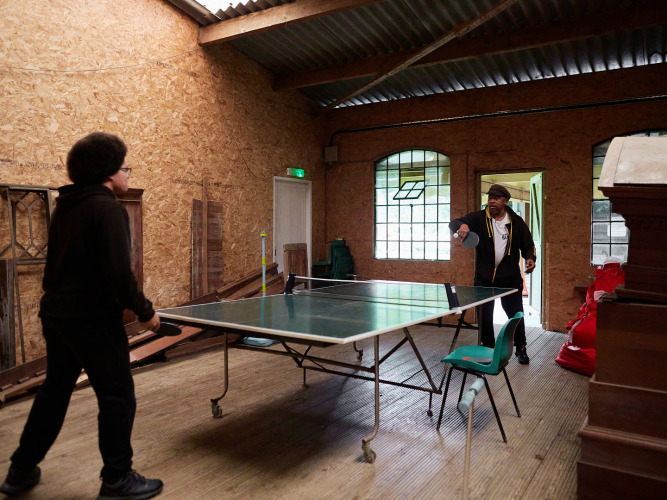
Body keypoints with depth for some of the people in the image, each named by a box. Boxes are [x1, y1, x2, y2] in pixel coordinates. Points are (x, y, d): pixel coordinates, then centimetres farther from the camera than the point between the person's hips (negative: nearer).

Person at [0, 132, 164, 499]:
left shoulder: (65, 206, 10)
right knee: (118, 399, 4)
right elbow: (118, 273, -23)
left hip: (55, 314, 9)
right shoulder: (107, 209, -17)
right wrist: (145, 312, -12)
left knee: (54, 391, 23)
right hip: (92, 319, -9)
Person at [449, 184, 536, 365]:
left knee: (516, 314, 8)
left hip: (510, 278, 0)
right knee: (484, 316, 8)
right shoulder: (479, 218, -2)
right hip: (484, 278, 0)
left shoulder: (517, 222, 3)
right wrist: (462, 226, -34)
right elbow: (453, 223, -11)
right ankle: (488, 349, 27)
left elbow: (528, 245, 10)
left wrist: (530, 258, -11)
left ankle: (520, 349, 29)